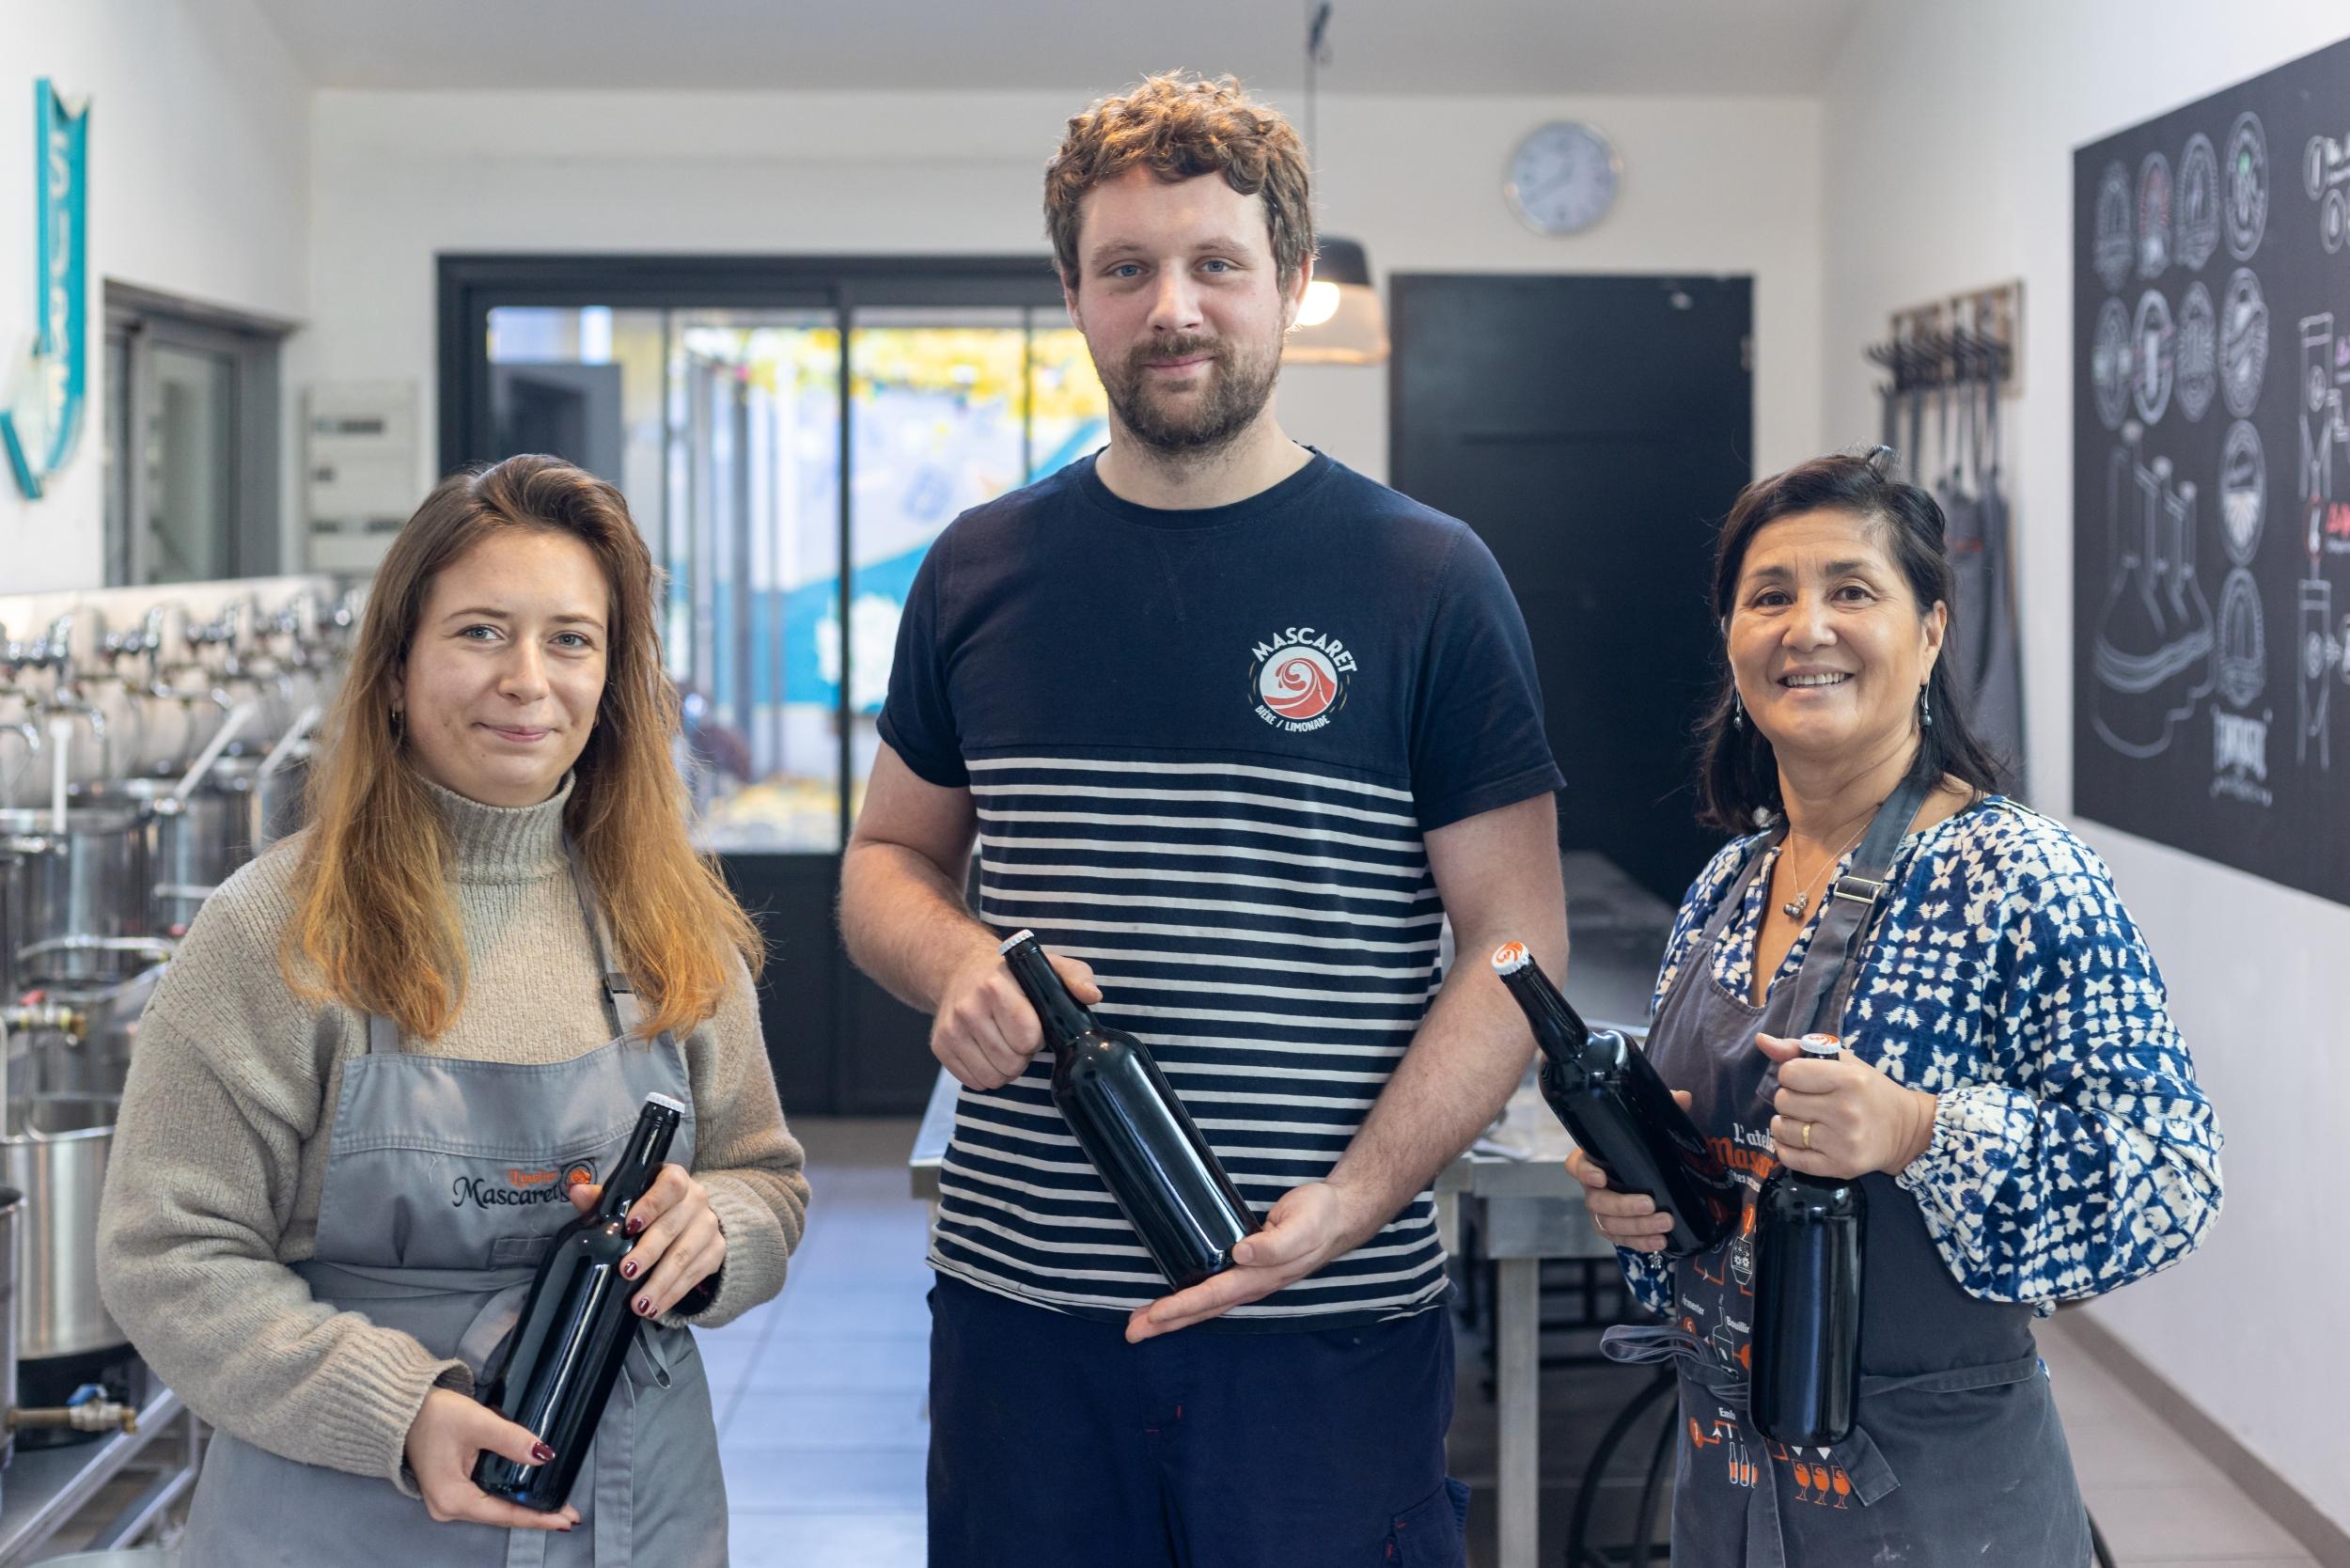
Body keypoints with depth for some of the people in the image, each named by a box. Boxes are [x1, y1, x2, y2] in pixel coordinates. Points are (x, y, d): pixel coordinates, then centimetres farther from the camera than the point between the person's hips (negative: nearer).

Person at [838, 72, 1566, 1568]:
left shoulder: (1427, 582, -2)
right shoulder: (983, 570, 8)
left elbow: (1516, 948, -3)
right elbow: (887, 858, 18)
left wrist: (1354, 1198, -16)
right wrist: (959, 964, -6)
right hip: (1022, 1303, 3)